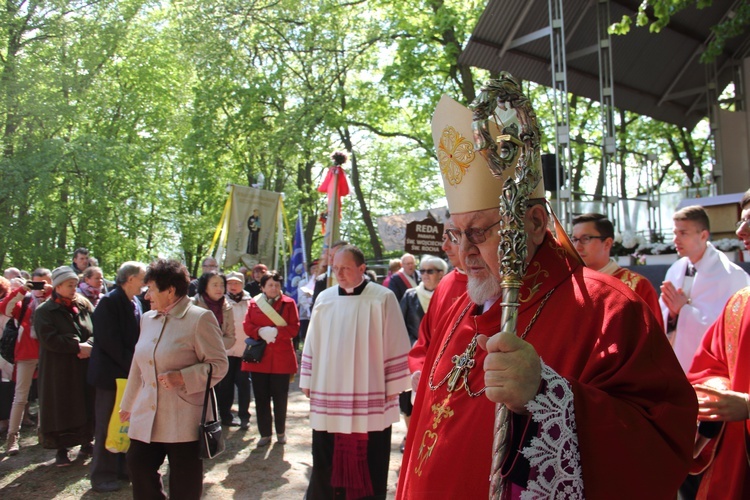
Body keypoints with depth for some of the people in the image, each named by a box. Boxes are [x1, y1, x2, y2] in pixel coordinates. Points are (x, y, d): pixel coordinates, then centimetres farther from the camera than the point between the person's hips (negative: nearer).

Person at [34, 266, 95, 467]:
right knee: (61, 408, 3)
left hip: (85, 367, 3)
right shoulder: (44, 312, -5)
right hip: (59, 370, -3)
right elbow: (50, 339, -15)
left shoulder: (84, 306, 6)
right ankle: (62, 449, 16)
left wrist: (89, 345, -17)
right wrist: (78, 347, -19)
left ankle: (86, 443, 24)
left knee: (86, 406, 9)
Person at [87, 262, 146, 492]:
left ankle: (124, 468, 27)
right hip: (112, 373, -7)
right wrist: (131, 365, -17)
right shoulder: (109, 301, -15)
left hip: (130, 371, 7)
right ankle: (102, 475, 17)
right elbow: (109, 341, -20)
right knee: (108, 425, 4)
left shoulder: (136, 302, 9)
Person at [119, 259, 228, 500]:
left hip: (184, 421, -6)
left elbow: (219, 364, -12)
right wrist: (127, 405, 25)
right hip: (146, 419, 6)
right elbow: (138, 365, 20)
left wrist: (182, 377, -24)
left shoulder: (200, 318, -11)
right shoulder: (147, 319, 11)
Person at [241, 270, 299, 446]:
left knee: (280, 397, 7)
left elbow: (294, 328, -4)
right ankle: (265, 434, 19)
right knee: (261, 398, 6)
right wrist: (260, 332, -18)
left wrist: (276, 331, -19)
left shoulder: (289, 303, 1)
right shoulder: (254, 303, 6)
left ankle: (281, 432, 25)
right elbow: (247, 325, 1)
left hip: (281, 357, -2)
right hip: (258, 357, 2)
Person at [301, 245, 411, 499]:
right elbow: (312, 343, 10)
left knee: (369, 462, 8)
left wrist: (393, 385, -4)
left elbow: (395, 345, -5)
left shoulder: (382, 298, -7)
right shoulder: (325, 298, 4)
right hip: (329, 393, 3)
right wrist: (307, 380, 11)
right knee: (326, 461, 12)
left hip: (369, 396, -3)